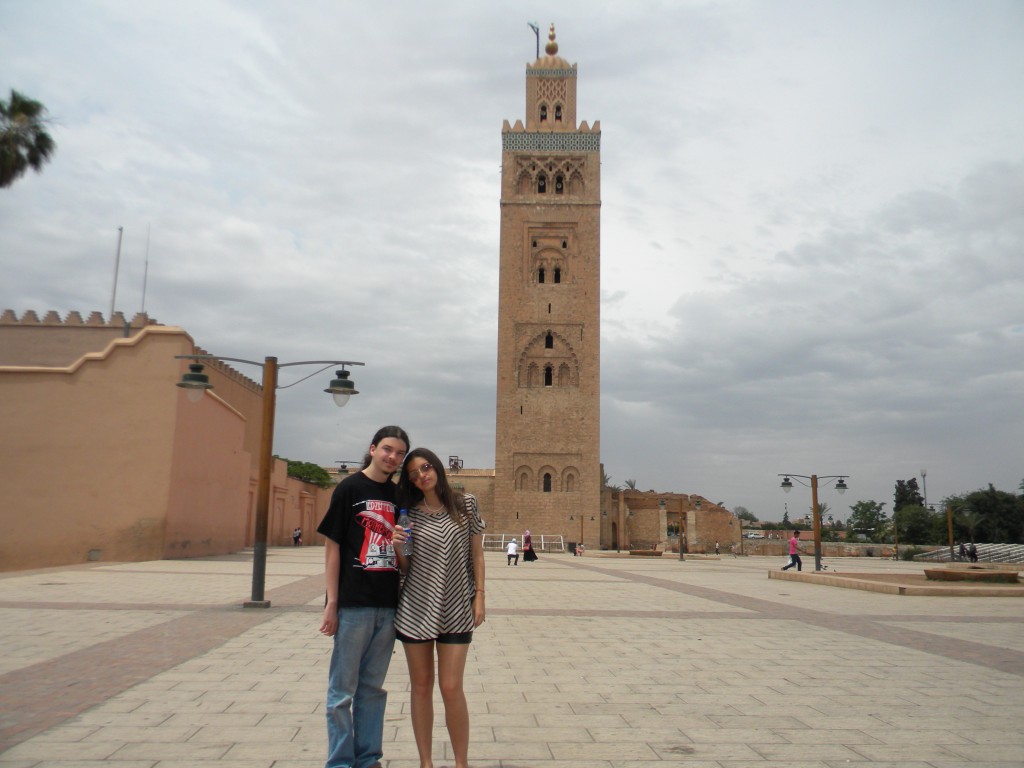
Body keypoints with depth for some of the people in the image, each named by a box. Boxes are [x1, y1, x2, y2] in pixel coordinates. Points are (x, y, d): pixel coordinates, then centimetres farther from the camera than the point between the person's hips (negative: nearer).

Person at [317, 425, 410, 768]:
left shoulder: (398, 495, 9)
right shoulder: (349, 488, -5)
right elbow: (332, 547, -7)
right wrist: (332, 603, -11)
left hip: (388, 605, 5)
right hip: (353, 604, -5)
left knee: (373, 687, 15)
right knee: (343, 689, 6)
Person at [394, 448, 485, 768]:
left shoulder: (465, 504, 1)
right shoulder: (410, 514, 4)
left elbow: (477, 554, 5)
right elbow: (405, 567, 7)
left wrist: (479, 596, -1)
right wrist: (398, 548, -12)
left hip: (456, 609, -2)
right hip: (415, 609, 2)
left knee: (451, 688, -4)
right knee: (421, 687, 8)